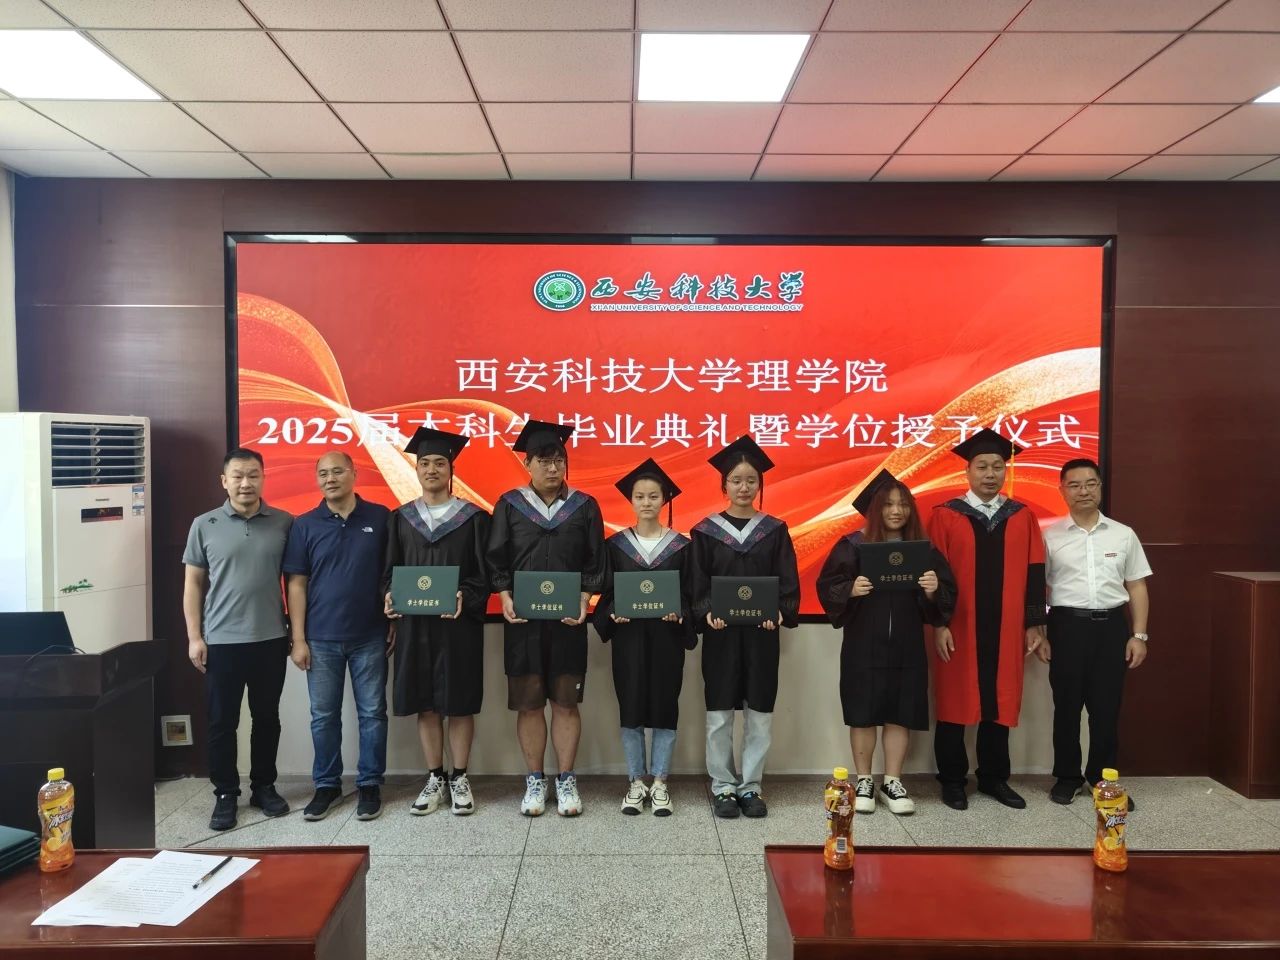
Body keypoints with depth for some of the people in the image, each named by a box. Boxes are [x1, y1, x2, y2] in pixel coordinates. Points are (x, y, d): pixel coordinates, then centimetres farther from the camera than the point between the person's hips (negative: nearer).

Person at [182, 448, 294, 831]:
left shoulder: (284, 523, 1)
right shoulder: (205, 525, 0)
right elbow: (193, 584, 3)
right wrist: (194, 637, -3)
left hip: (271, 639, 1)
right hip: (221, 641, -1)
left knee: (267, 718, 12)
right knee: (222, 722, 7)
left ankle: (264, 787, 26)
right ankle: (225, 794, 21)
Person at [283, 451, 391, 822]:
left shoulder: (380, 518, 0)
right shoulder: (305, 525, 1)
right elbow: (296, 584, 1)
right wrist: (298, 639, -3)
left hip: (370, 637, -1)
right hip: (321, 638, 1)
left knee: (372, 713, 7)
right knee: (323, 716, 10)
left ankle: (370, 784, 20)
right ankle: (327, 785, 25)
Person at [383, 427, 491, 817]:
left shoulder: (473, 517, 0)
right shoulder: (401, 518, 8)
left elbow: (484, 573, -2)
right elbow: (389, 569, 9)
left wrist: (464, 597, -20)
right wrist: (389, 595, -12)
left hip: (459, 624, -2)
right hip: (414, 624, 3)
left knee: (460, 704, 4)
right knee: (425, 705, 8)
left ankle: (459, 779, 17)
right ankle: (435, 780, 20)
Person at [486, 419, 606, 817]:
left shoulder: (584, 506, 3)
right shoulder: (509, 505, 3)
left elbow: (595, 563, 4)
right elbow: (496, 560, 3)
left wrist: (583, 602, -10)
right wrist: (506, 599, -11)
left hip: (568, 619, 0)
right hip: (522, 619, 0)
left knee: (566, 702, 4)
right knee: (528, 703, 5)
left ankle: (566, 781, 16)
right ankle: (535, 781, 18)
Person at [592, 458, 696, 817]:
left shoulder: (680, 546, 2)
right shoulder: (616, 544, 4)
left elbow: (690, 595, 2)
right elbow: (606, 594, 5)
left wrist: (679, 615, -17)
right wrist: (612, 614, -14)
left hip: (667, 638, 0)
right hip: (629, 637, 1)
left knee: (664, 708, 4)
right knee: (631, 709, 4)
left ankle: (659, 783, 16)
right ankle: (636, 783, 18)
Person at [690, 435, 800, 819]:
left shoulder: (775, 530, 4)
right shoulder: (706, 531, 1)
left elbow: (788, 582, 0)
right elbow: (696, 583, -1)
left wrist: (779, 612, -18)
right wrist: (707, 612, -20)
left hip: (761, 633, 1)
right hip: (720, 633, -1)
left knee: (760, 714, 6)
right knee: (719, 715, 4)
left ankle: (750, 786, 20)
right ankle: (723, 787, 18)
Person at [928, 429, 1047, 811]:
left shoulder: (1022, 517, 5)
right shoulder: (945, 516, -3)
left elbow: (1034, 574, 6)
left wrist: (1034, 624, 3)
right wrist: (938, 624, -10)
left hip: (1006, 629, 3)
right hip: (958, 629, -2)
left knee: (1000, 704, 10)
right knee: (955, 703, 5)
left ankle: (994, 778, 24)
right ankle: (952, 780, 17)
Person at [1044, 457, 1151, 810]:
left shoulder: (1123, 535, 6)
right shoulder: (1050, 536, 1)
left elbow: (1137, 587, 9)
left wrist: (1139, 635, 3)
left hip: (1111, 625, 1)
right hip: (1067, 625, -1)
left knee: (1106, 706, 7)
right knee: (1066, 705, 7)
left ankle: (1103, 778, 23)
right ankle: (1067, 777, 21)